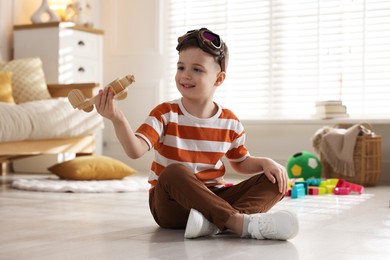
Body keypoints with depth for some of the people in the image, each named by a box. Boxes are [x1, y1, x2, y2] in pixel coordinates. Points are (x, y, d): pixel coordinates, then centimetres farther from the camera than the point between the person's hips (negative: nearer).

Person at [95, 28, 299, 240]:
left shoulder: (230, 123, 3)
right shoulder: (166, 114, -7)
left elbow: (241, 163, 18)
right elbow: (136, 150, -22)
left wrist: (265, 162, -3)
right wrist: (118, 120, -40)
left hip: (213, 197, 4)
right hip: (171, 204, -4)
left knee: (274, 182, -12)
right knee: (173, 172, -36)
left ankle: (215, 222, -39)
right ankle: (242, 223, -42)